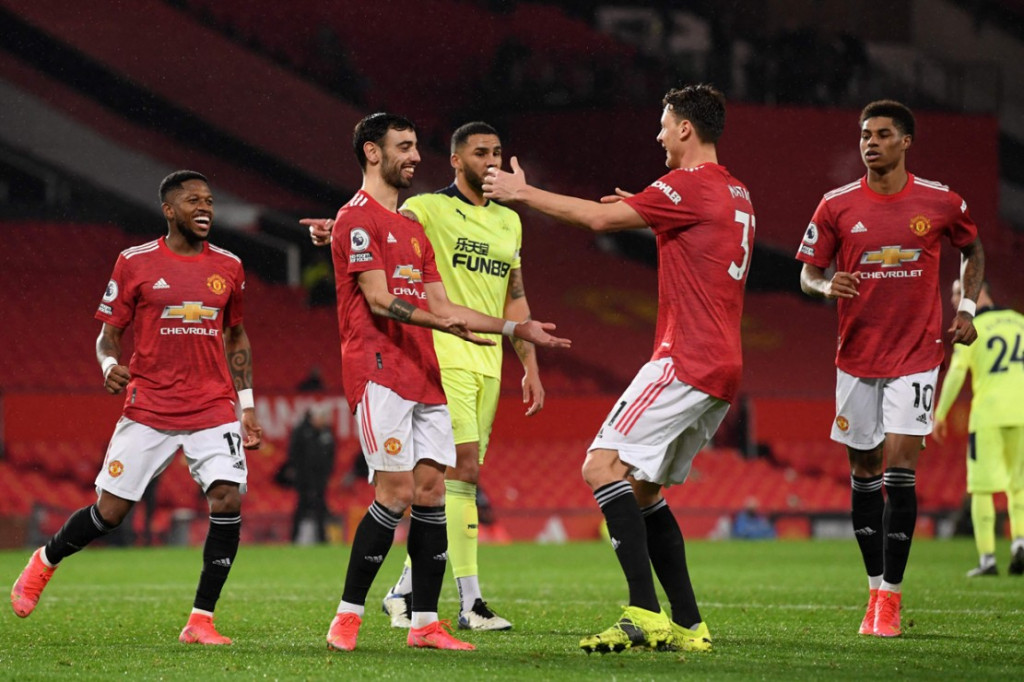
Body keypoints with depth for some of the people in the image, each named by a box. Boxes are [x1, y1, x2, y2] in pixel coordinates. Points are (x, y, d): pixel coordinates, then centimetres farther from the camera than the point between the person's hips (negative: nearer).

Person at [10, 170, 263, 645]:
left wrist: (246, 404, 16)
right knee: (110, 511, 0)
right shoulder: (135, 263, 0)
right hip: (148, 407, -2)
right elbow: (107, 335, 4)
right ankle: (43, 562, 30)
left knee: (228, 502, -16)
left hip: (213, 409, 2)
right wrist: (109, 365, -18)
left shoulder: (228, 267, 9)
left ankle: (201, 621, -6)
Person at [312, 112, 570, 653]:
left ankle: (424, 622, 5)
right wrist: (442, 322, -28)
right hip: (379, 372, -8)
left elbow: (440, 306, 22)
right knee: (397, 492, -12)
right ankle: (347, 617, -4)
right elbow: (379, 301, -15)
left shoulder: (411, 226, 23)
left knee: (431, 488, 2)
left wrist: (518, 330, 19)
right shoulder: (358, 218, -5)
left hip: (424, 375, 8)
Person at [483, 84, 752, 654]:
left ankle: (645, 613, -24)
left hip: (686, 361, -10)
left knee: (604, 467, -14)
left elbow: (601, 218, -11)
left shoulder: (691, 184, -11)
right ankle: (689, 625, 8)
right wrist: (644, 211, 28)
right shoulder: (737, 195, 17)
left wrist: (523, 192, -1)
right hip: (722, 370, 10)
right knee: (642, 487, 14)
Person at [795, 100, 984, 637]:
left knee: (900, 464, -12)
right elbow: (807, 274, 4)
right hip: (857, 356, 2)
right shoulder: (836, 206, -2)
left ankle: (891, 597, -6)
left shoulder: (941, 202, -2)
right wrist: (827, 285, -19)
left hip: (916, 354, -2)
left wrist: (966, 309, 5)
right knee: (864, 471, 6)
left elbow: (973, 251, 17)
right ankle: (876, 589, 18)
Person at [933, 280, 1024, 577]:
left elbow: (956, 373, -10)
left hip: (987, 414, -4)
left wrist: (940, 414, -5)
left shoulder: (972, 328, -3)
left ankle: (987, 559, -2)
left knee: (982, 488, 3)